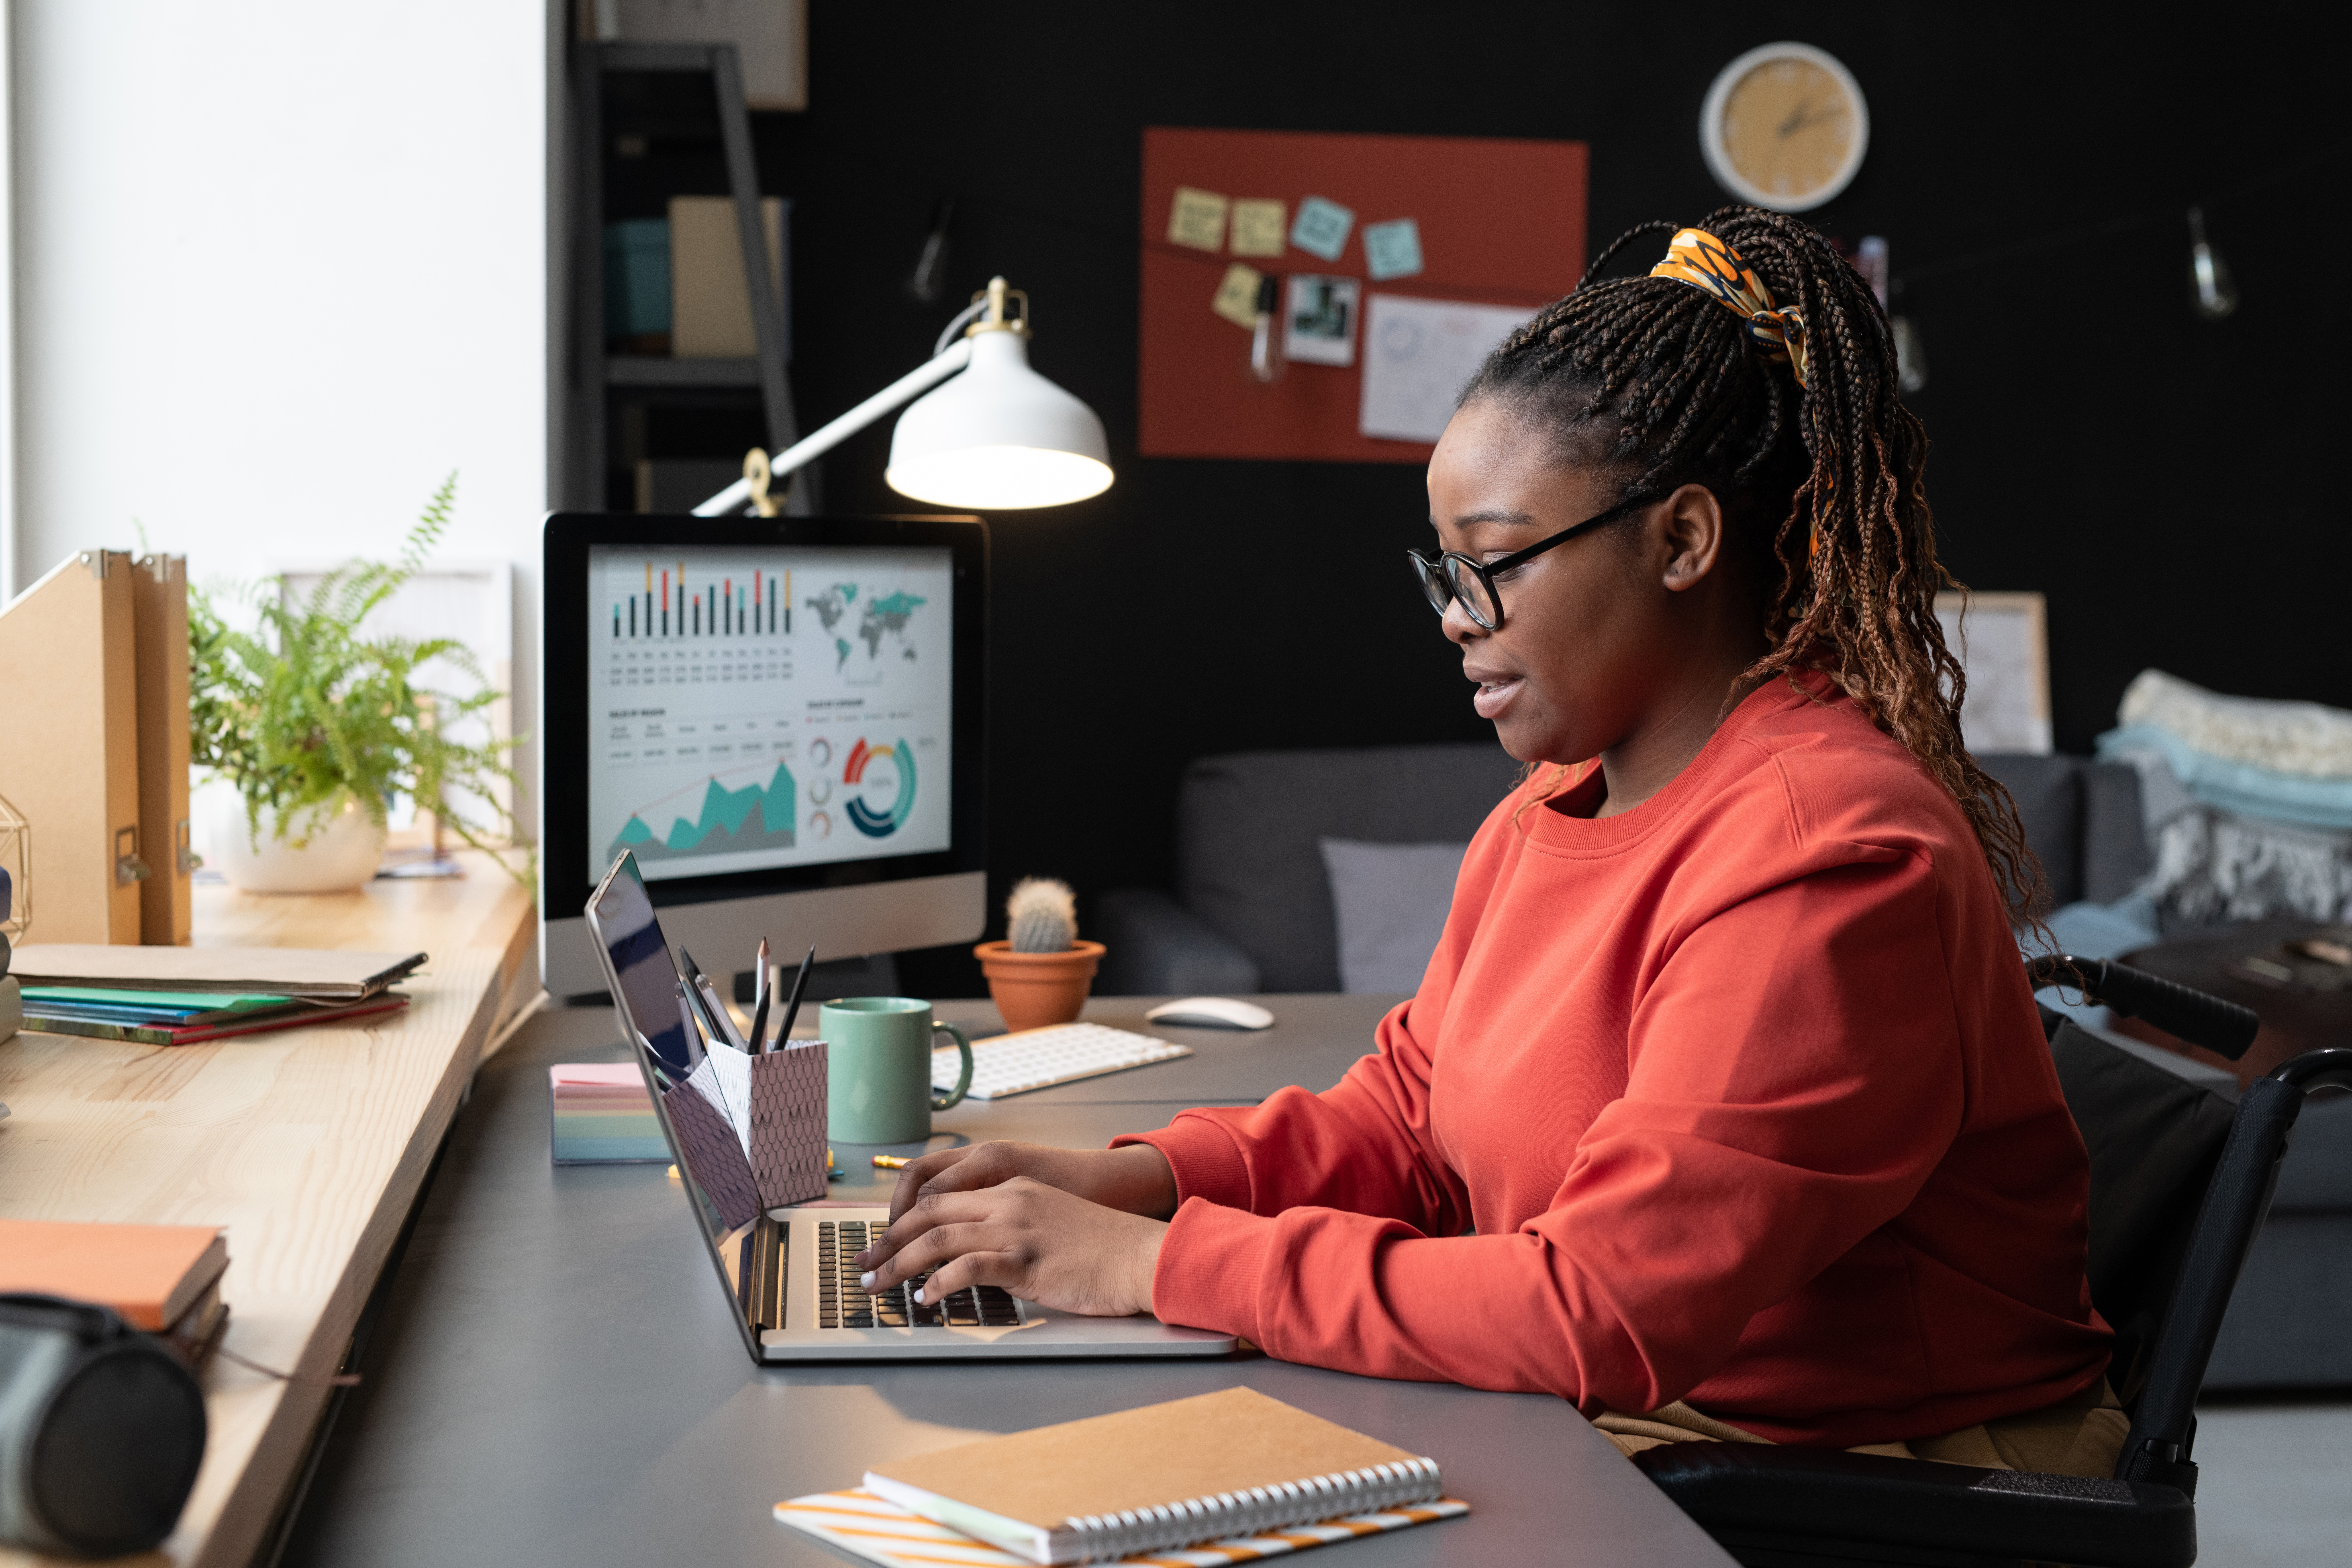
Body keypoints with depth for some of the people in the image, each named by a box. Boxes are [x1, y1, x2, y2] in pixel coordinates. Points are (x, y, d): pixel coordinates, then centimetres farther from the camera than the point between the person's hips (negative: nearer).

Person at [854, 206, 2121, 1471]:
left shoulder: (1825, 864, -23)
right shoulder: (1553, 807, 7)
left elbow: (1604, 1312, -27)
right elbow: (1412, 1110, 14)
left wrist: (1156, 1262, -24)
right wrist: (1139, 1177, -3)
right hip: (1590, 1436, 8)